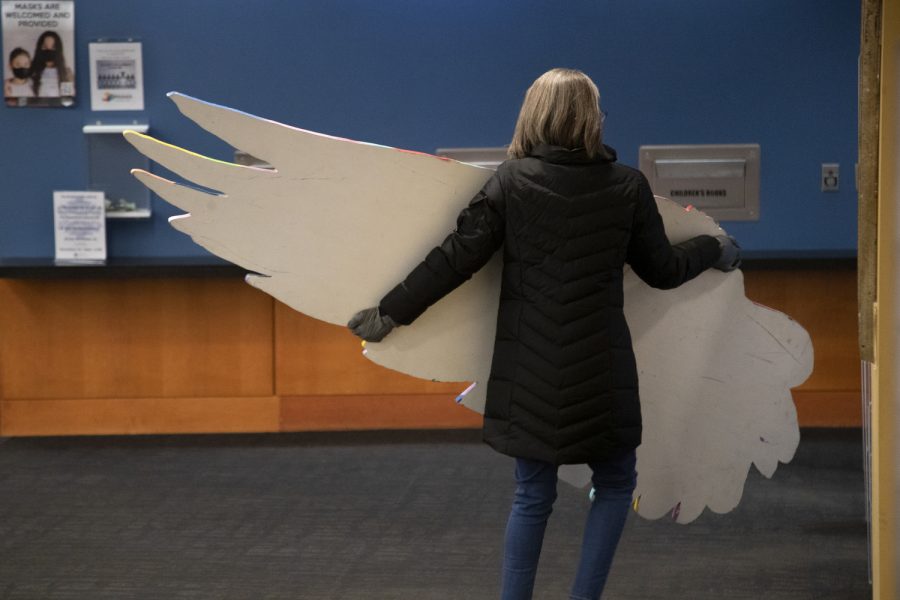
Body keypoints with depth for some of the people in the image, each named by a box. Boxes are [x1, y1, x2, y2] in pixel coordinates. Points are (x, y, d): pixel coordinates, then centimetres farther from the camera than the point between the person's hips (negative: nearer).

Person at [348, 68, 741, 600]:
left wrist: (391, 312, 0)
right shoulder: (628, 186, -3)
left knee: (533, 496, 13)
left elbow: (458, 257, -7)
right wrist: (715, 251, 26)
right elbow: (662, 270, 7)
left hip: (530, 374, 1)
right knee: (616, 484, 17)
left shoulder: (511, 181, -4)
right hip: (601, 372, -1)